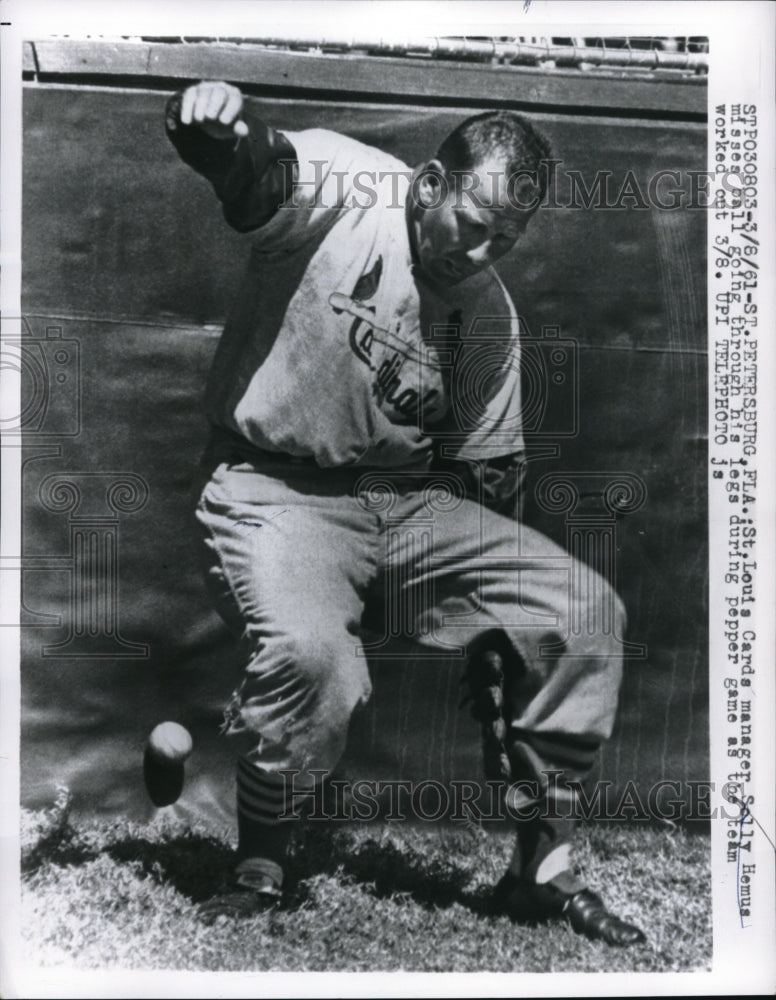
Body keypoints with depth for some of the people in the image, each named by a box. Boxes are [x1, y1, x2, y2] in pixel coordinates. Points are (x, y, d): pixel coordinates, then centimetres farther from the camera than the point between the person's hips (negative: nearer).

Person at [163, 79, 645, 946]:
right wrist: (217, 116, -50)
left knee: (584, 609, -6)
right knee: (309, 654, -34)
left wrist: (488, 620, 4)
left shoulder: (490, 310, 7)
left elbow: (487, 471, 9)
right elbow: (249, 165, -25)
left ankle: (542, 865, 10)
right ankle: (258, 867, -2)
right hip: (274, 491, -5)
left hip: (412, 500, 5)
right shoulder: (335, 186, -5)